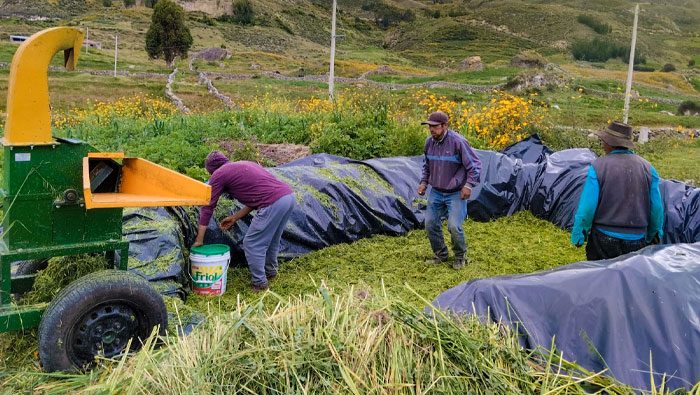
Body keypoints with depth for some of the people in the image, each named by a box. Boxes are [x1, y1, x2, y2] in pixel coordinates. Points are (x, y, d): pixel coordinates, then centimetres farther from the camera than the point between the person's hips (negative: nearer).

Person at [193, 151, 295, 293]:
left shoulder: (218, 174, 7)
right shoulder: (244, 165, 30)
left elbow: (208, 207, 8)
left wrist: (199, 240, 13)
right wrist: (235, 217, 33)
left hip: (273, 204, -9)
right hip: (289, 196, 9)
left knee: (252, 244, 6)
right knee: (272, 239, 27)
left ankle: (259, 283, 15)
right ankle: (270, 272, 44)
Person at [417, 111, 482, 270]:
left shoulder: (458, 141, -19)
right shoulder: (429, 142, 0)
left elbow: (474, 166, -12)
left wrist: (469, 185, -20)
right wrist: (424, 182, 8)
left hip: (456, 194, -6)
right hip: (436, 192, 6)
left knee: (454, 226, -14)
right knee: (430, 224, 5)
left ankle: (460, 256, 13)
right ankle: (441, 254, 27)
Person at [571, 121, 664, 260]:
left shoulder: (598, 166, -12)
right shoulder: (648, 168, 0)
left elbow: (587, 207, -12)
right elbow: (657, 207, 5)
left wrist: (578, 236, -1)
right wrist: (654, 233, 22)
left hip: (603, 239, -3)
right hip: (636, 241, 3)